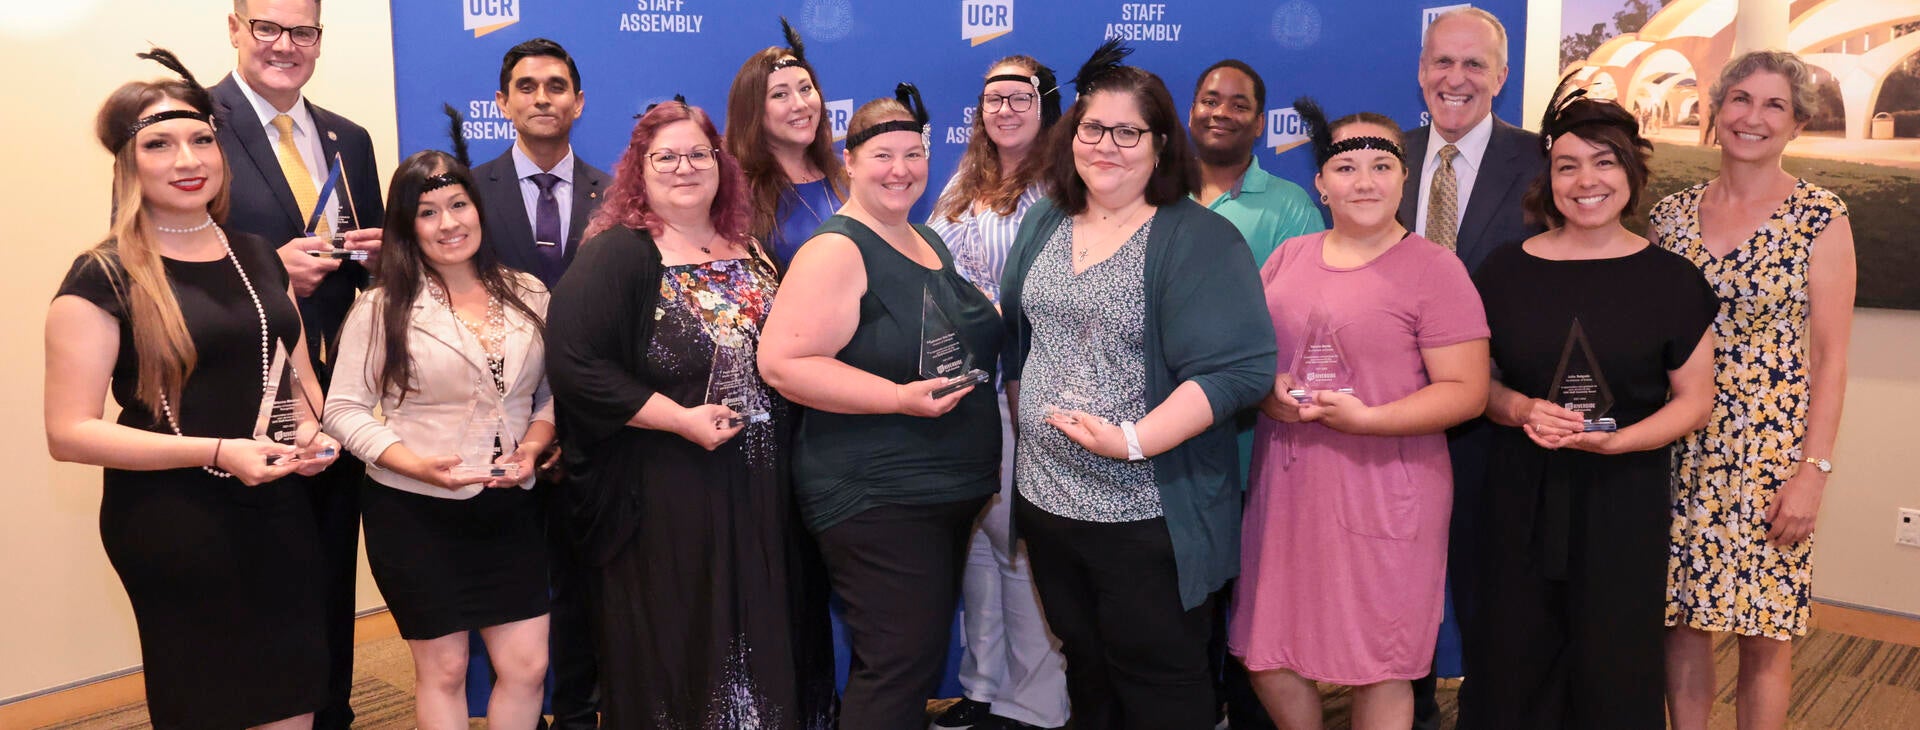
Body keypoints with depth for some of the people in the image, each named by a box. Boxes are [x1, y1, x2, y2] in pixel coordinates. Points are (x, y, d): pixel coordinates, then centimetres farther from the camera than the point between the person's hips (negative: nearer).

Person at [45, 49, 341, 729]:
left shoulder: (257, 255, 9)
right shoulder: (103, 277, -9)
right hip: (173, 525, -5)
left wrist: (310, 430, -2)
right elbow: (69, 432, -13)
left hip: (278, 511, 5)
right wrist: (217, 453, -22)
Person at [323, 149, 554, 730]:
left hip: (509, 508, 3)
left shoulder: (529, 295, 3)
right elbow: (344, 410, -8)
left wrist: (532, 448, -9)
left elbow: (551, 393, 10)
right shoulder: (383, 308, -7)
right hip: (415, 511, -3)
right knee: (444, 670, 9)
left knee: (527, 667, 3)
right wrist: (420, 464, -20)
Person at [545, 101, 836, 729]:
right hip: (666, 498, -6)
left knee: (760, 637, 14)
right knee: (672, 651, 4)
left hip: (763, 489, 6)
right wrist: (681, 419, -21)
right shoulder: (616, 255, -8)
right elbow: (574, 364, -18)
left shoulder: (751, 252, 11)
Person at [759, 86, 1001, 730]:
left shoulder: (931, 241, 13)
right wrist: (900, 397, -26)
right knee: (901, 664, -8)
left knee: (923, 653, 17)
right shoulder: (837, 250, -14)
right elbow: (781, 361, -23)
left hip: (953, 493, 9)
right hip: (877, 499, -9)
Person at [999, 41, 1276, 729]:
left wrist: (1134, 440, -26)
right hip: (1047, 501, 6)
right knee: (1086, 671, 21)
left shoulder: (1199, 240, -13)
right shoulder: (1044, 224, 8)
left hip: (1151, 516, -6)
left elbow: (1240, 368, -21)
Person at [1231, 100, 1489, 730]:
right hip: (1286, 484, 5)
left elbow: (1466, 391, -10)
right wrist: (1265, 390, -7)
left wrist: (1367, 419, -21)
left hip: (1383, 492, -5)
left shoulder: (1434, 269, -6)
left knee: (1380, 668, 6)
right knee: (1266, 656, 11)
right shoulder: (1288, 258, 10)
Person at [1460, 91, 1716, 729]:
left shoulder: (1670, 279, -1)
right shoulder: (1505, 271, 2)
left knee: (1612, 672, 6)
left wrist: (1615, 441, -16)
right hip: (1522, 497, 1)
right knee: (1515, 665, 6)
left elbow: (1694, 401, 1)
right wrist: (1524, 410, -13)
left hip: (1625, 500, -1)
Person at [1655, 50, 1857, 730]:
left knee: (1764, 634, 4)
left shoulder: (1821, 217, -4)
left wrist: (1812, 470, -11)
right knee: (1681, 621, 7)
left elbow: (1831, 357, -5)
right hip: (1680, 451, 3)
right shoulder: (1671, 213, 6)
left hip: (1773, 449, -3)